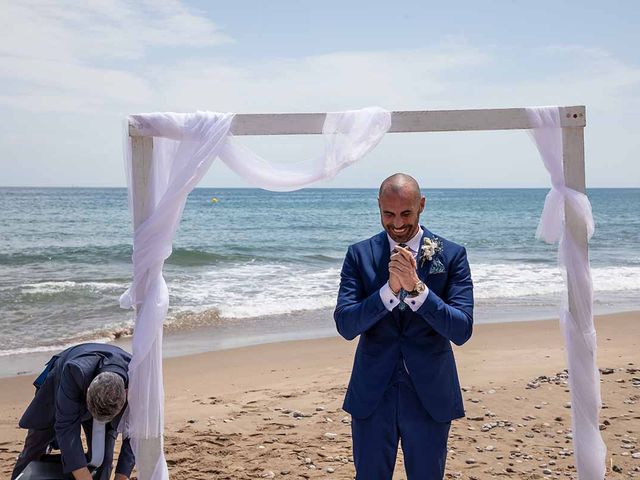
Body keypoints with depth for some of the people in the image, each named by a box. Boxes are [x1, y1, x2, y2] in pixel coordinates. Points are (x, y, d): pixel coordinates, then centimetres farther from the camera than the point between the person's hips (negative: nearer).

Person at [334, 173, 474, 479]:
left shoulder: (452, 255, -4)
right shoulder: (359, 255, -2)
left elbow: (462, 330, -12)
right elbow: (345, 325, -11)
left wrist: (416, 286, -25)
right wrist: (390, 288, -25)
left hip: (429, 395, 0)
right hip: (372, 395, 1)